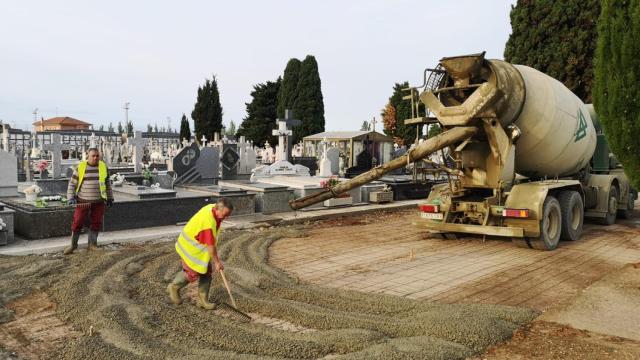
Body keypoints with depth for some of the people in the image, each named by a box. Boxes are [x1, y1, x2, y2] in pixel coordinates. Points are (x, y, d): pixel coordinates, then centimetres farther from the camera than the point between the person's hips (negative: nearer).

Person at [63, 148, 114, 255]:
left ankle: (92, 244, 19)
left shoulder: (103, 167, 3)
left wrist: (110, 198, 12)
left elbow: (107, 184, 12)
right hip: (83, 201, -2)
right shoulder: (80, 167, -3)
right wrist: (71, 197, -6)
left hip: (99, 202, 2)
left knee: (96, 223, 5)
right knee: (77, 222, 0)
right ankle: (73, 244, 16)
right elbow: (72, 183, 2)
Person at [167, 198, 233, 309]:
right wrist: (217, 262, -20)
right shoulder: (209, 222, -36)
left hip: (200, 244, 9)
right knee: (193, 272, -3)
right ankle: (174, 287, 24)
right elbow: (210, 245, -30)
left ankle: (202, 300, 13)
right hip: (190, 246, -9)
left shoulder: (212, 208, -9)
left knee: (207, 271, 5)